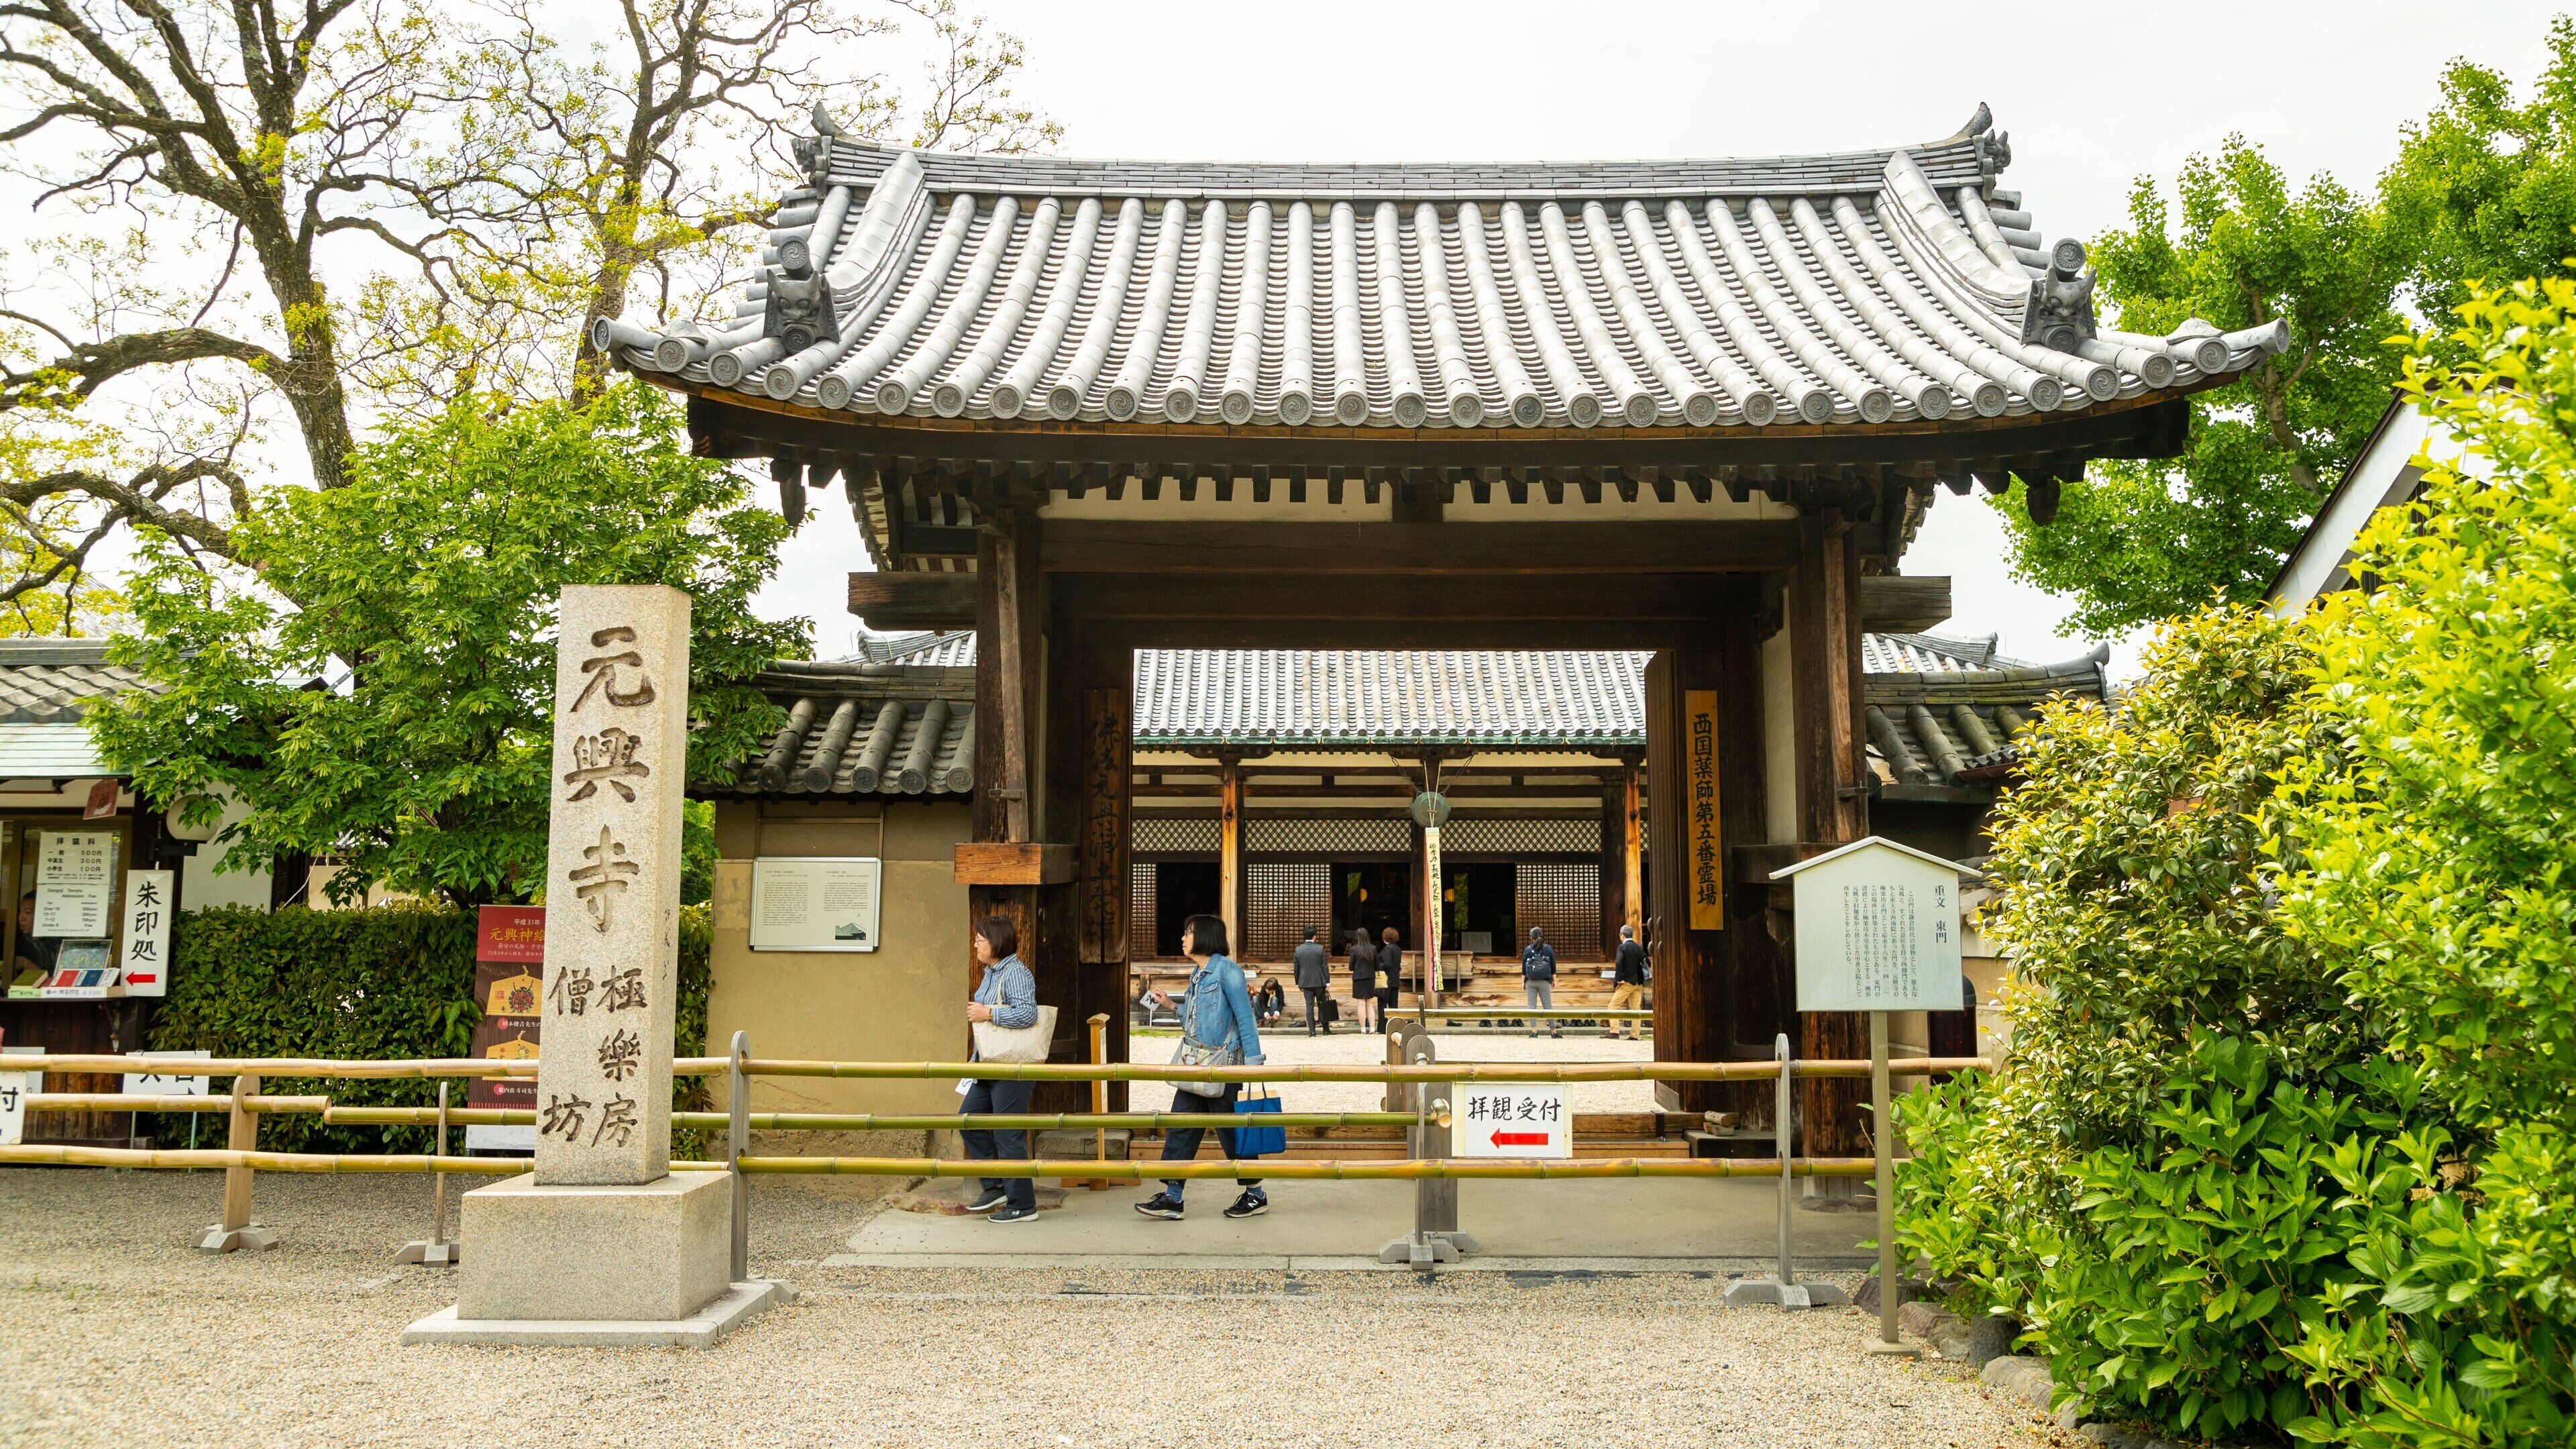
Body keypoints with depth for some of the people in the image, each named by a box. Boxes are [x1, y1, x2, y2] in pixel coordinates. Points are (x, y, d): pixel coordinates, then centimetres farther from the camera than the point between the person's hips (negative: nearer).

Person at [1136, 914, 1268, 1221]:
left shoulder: (1227, 971, -12)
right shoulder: (1197, 973, 14)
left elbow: (1245, 1017, -14)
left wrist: (1252, 1063, -16)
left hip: (1221, 1066, -9)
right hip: (1193, 1064, 9)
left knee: (1231, 1132, 1)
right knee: (1181, 1129, 5)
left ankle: (1256, 1196, 15)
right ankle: (1171, 1198, 8)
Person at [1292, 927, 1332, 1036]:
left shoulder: (1298, 950, -1)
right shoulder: (1320, 949, -7)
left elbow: (1296, 968, 5)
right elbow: (1325, 967, -6)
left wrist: (1298, 984, 14)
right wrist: (1327, 982, 1)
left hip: (1305, 982, 1)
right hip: (1319, 982, -1)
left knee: (1309, 1006, 3)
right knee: (1322, 1006, 9)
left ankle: (1312, 1031, -1)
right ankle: (1326, 1029, 11)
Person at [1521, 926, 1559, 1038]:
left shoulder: (1527, 950, -2)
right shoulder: (1549, 949, 0)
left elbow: (1524, 967, 0)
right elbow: (1553, 966, 3)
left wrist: (1523, 982, 7)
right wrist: (1554, 980, 12)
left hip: (1531, 982, 0)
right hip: (1544, 982, 0)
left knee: (1532, 1005, 4)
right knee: (1548, 1005, 5)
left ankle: (1534, 1030, -2)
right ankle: (1553, 1030, 8)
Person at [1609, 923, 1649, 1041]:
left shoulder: (1622, 947, -10)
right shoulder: (1639, 947, 8)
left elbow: (1619, 963, -24)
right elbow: (1645, 962, 10)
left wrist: (1618, 979, -17)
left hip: (1627, 982, -6)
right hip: (1639, 983, 6)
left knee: (1613, 1006, -1)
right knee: (1636, 1008, 9)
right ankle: (1634, 1035, 9)